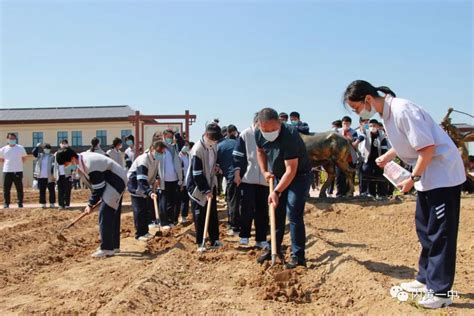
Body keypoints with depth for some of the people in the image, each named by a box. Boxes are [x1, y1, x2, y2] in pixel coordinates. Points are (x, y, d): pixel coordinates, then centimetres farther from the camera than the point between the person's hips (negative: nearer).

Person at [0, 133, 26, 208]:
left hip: (18, 171, -1)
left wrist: (19, 163, 4)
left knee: (19, 188, 1)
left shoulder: (20, 148, 3)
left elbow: (24, 158, 14)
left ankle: (20, 203, 9)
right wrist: (7, 163, 6)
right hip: (7, 171, 1)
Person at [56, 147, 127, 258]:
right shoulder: (81, 160, 0)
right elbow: (95, 185, 9)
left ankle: (106, 249, -8)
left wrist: (91, 204, -12)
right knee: (112, 215, 15)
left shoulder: (91, 165, -30)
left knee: (104, 214, -13)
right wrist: (92, 202, 6)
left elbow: (98, 188, -22)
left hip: (116, 183, -10)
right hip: (115, 183, 10)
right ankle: (114, 245, 25)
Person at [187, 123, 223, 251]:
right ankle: (200, 243, 10)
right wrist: (206, 191, -23)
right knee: (199, 216, 0)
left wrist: (216, 166, -2)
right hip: (197, 186, -7)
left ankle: (214, 240, 17)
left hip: (210, 183, 7)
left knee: (213, 213, 9)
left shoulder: (214, 145, 0)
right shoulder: (198, 149, -24)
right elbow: (197, 174, -24)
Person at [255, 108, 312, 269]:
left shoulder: (290, 136, -33)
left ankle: (298, 256, -3)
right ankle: (274, 249, 24)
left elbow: (291, 169, -33)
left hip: (299, 176, -7)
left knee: (294, 215, -12)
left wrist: (277, 192, -34)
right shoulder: (258, 134, -12)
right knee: (277, 213, 11)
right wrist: (264, 171, -1)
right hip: (279, 176, 7)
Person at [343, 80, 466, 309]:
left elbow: (427, 147, -26)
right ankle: (426, 279, 28)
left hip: (442, 173, -10)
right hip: (426, 176, 10)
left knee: (441, 233, -3)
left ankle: (440, 291, 5)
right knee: (424, 228, 16)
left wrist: (412, 179, -19)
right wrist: (386, 157, 5)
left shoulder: (402, 110, -24)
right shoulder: (386, 113, 4)